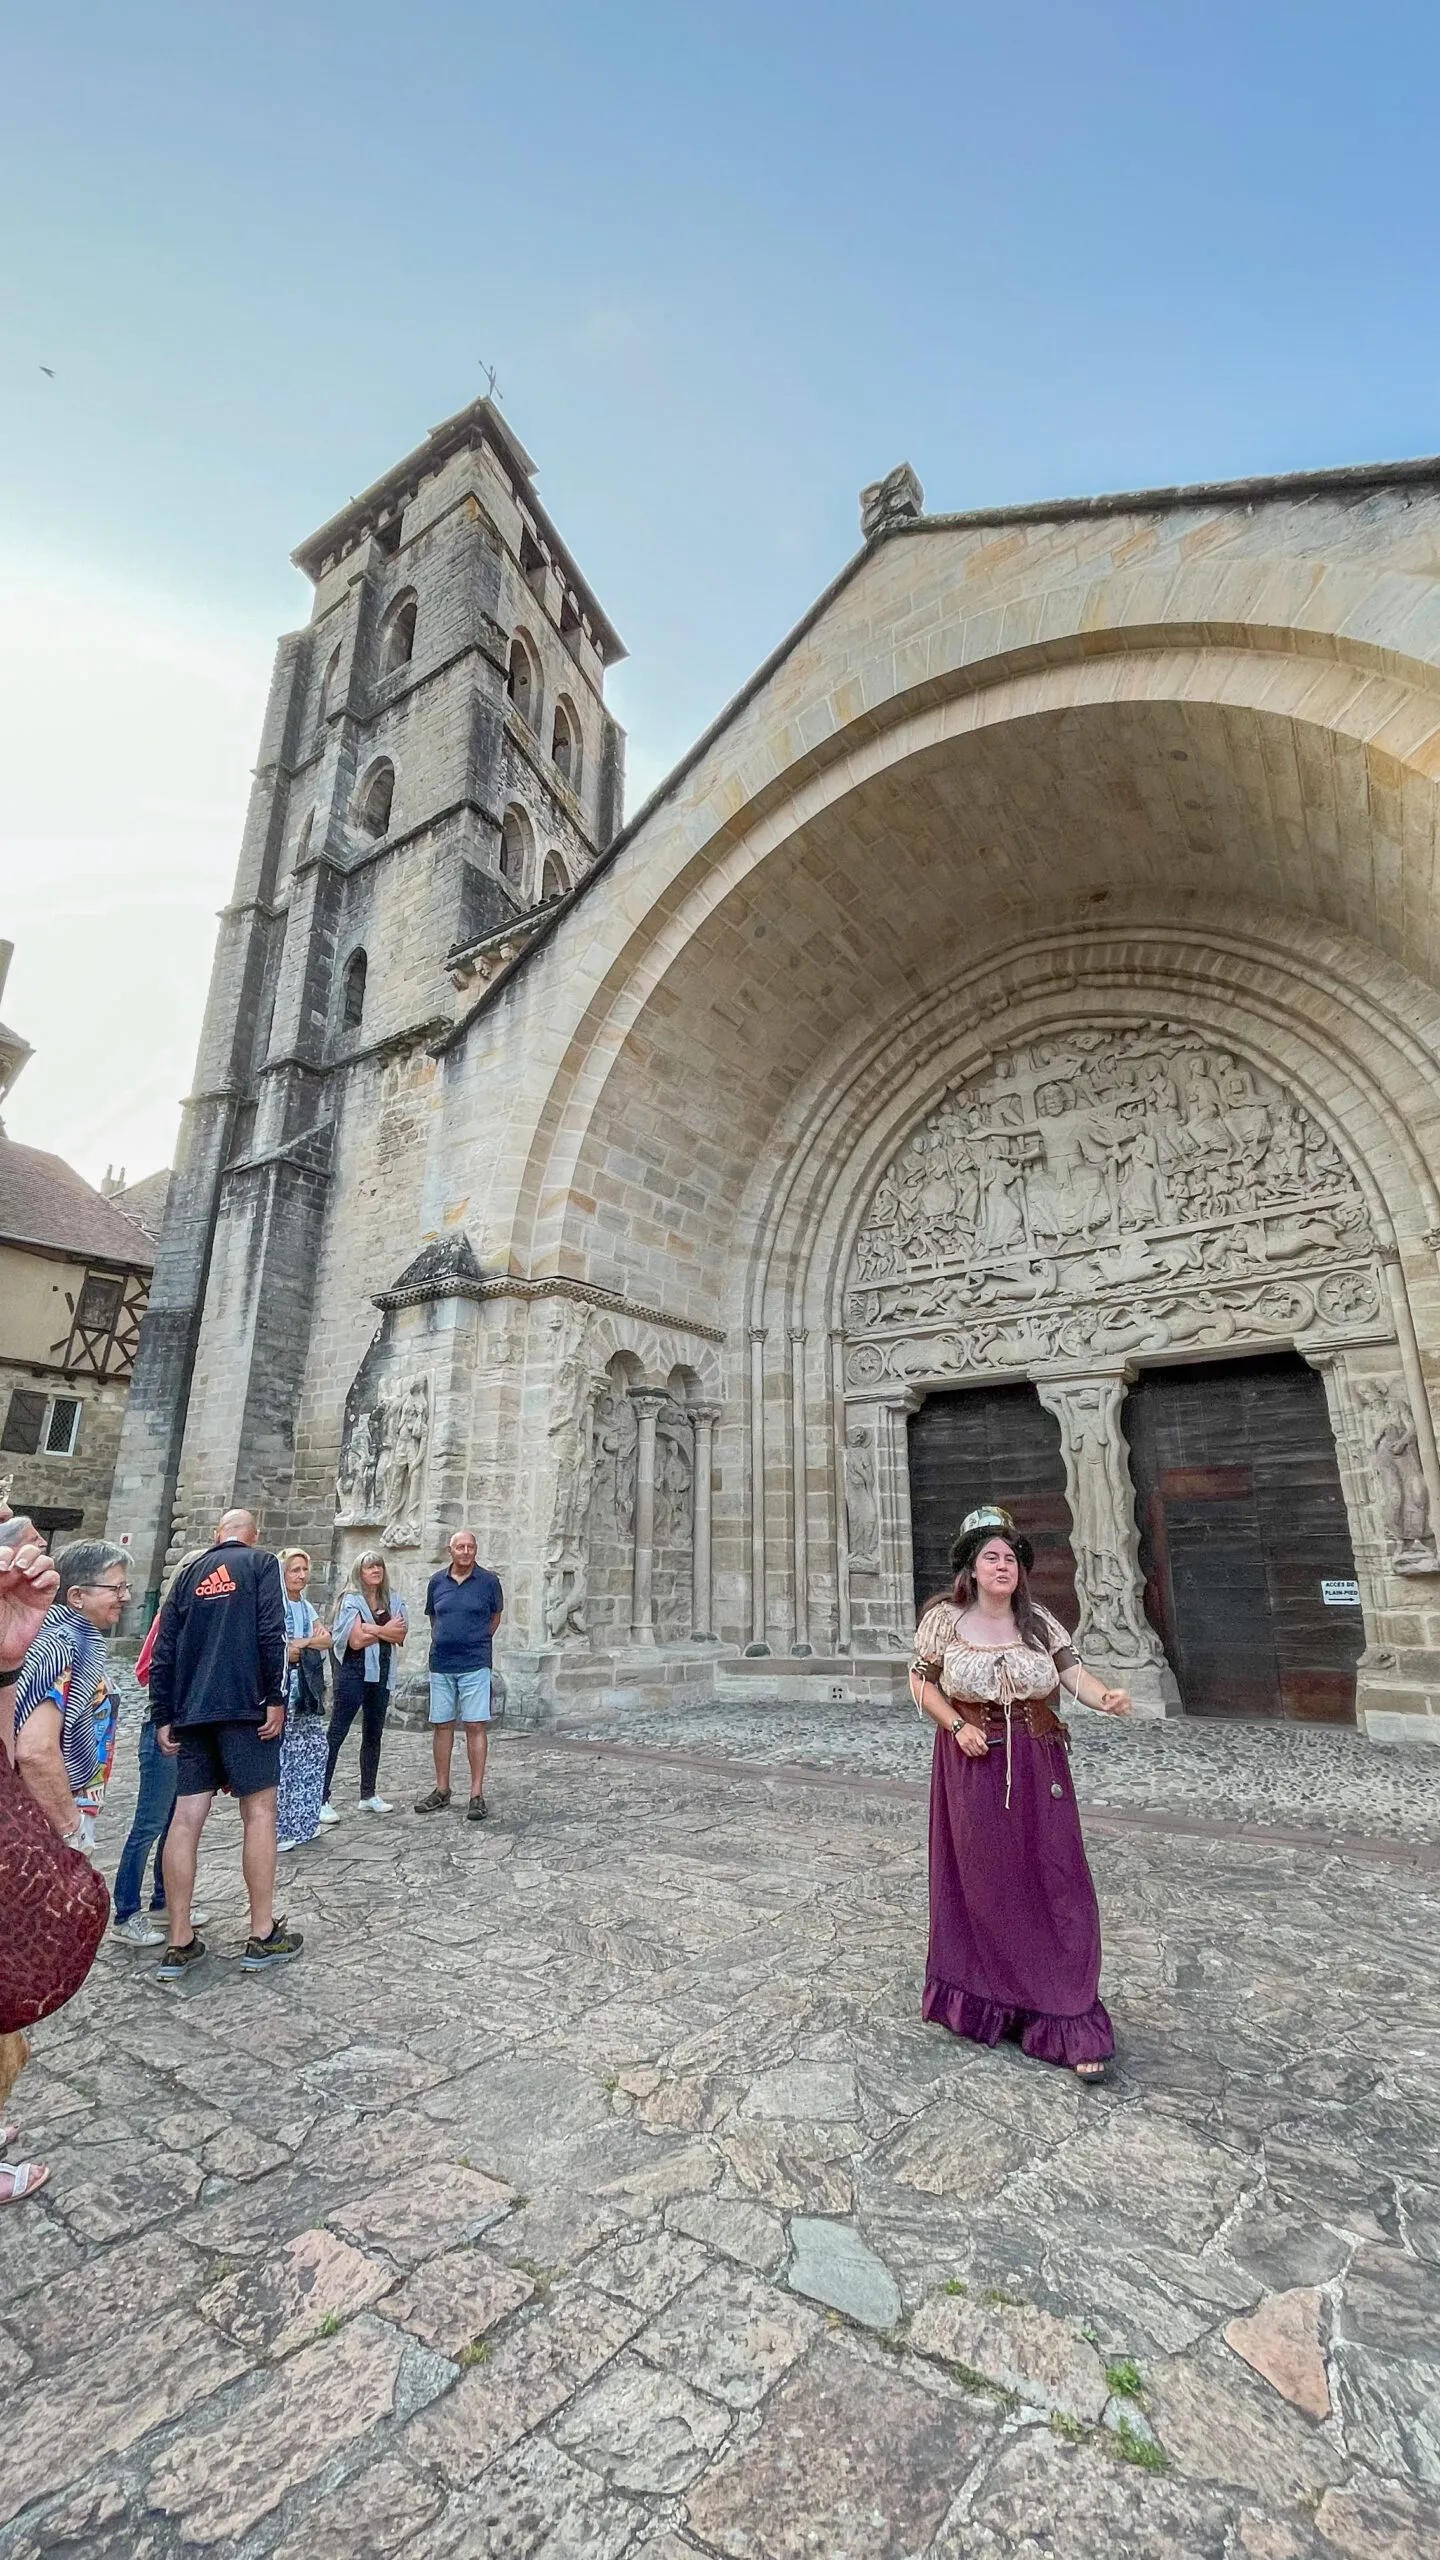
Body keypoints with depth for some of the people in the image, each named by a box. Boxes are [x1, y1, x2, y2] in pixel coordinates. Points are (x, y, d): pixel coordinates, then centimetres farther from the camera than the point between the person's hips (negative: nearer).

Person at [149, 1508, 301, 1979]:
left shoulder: (189, 1574, 15)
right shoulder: (260, 1564, 1)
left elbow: (164, 1651, 11)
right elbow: (270, 1634, -12)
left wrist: (164, 1718, 13)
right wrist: (276, 1699, -9)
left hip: (191, 1712, 5)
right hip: (245, 1706, -5)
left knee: (185, 1819, 6)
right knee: (259, 1812, 2)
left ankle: (179, 1945, 11)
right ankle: (263, 1937, 8)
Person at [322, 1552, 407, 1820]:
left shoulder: (393, 1602, 9)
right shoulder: (351, 1601, -6)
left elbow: (400, 1635, -4)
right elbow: (356, 1640, -17)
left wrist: (373, 1629, -17)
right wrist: (386, 1630, -9)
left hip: (381, 1674, 6)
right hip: (353, 1673, -6)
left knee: (373, 1735, 13)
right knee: (335, 1735, -5)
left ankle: (369, 1795, 24)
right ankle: (321, 1799, -1)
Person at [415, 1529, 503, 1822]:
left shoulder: (488, 1580, -4)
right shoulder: (437, 1581, 4)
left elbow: (495, 1615, 10)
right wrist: (444, 1642, 11)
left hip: (475, 1665, -3)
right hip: (440, 1665, 3)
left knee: (475, 1726, -3)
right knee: (441, 1725, 11)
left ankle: (477, 1794, 4)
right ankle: (441, 1790, 24)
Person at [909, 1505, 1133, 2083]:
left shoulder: (1039, 1622, -1)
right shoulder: (943, 1619, -7)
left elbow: (1075, 1674, -10)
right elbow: (921, 1683, 0)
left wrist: (1107, 1698, -31)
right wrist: (956, 1726, -13)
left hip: (1037, 1769, 1)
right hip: (972, 1767, -1)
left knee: (1055, 1884, 1)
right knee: (980, 1882, 11)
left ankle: (1067, 2021, 13)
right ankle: (982, 1997, 33)